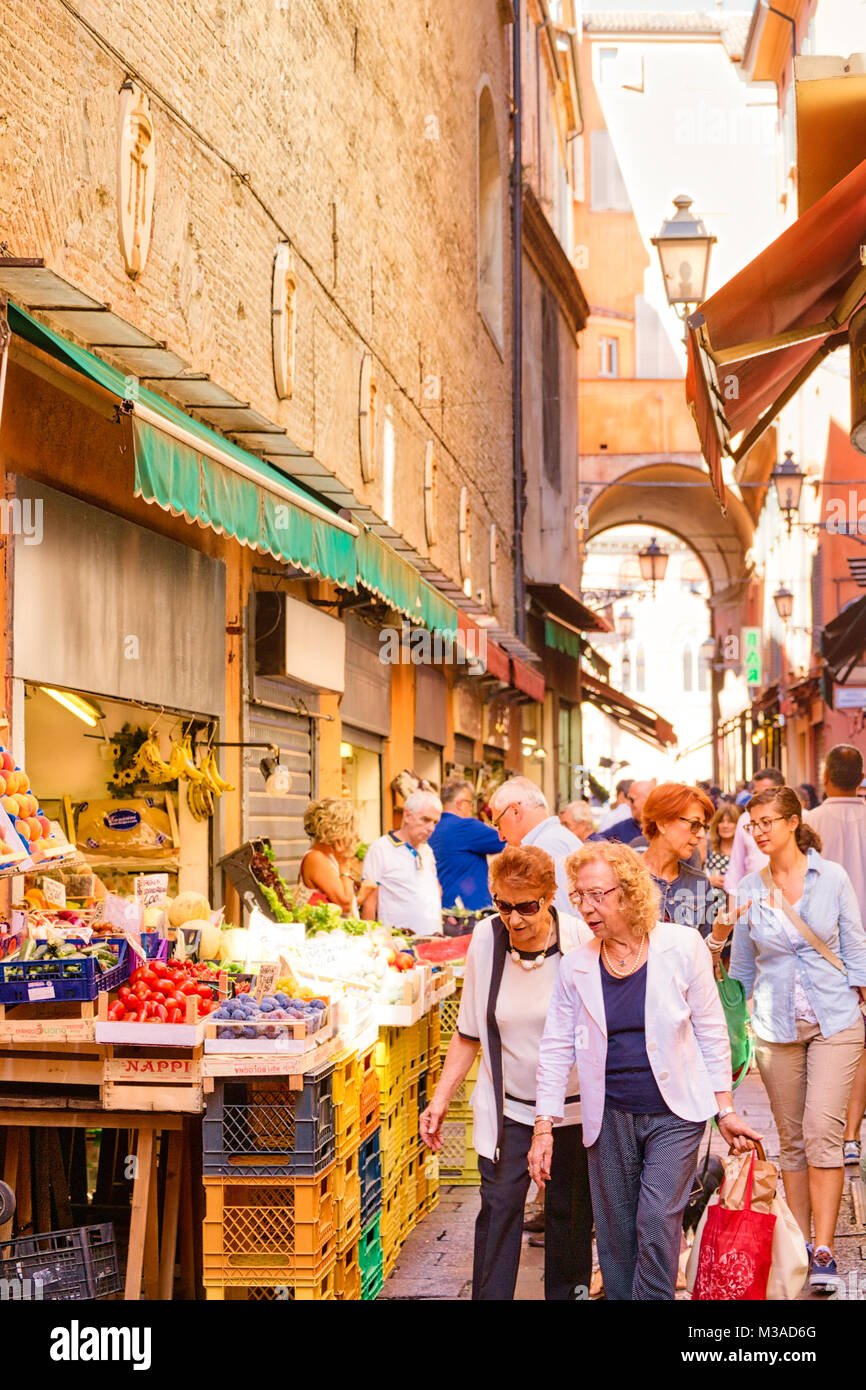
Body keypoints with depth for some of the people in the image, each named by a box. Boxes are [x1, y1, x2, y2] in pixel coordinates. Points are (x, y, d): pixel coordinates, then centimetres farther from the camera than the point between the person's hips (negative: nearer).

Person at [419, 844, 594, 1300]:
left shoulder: (580, 942, -15)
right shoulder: (486, 940, -8)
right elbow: (469, 1033, 3)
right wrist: (440, 1099, -1)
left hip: (574, 1106, -1)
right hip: (507, 1106, 1)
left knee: (570, 1211, 11)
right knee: (499, 1206, -9)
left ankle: (569, 1291, 30)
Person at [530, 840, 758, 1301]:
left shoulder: (682, 947, -8)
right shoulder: (576, 965, -2)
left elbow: (711, 1031, 0)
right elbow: (556, 1048, 4)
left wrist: (726, 1109, 1)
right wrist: (544, 1126, 1)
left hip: (674, 1113, -2)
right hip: (610, 1117, 3)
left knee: (657, 1224, -12)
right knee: (616, 1237, 7)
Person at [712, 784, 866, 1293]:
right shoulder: (749, 889, 2)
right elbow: (743, 968, 11)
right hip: (776, 1026, 3)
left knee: (823, 1132, -11)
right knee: (792, 1140, 8)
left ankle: (824, 1252, -8)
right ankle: (799, 1246, 16)